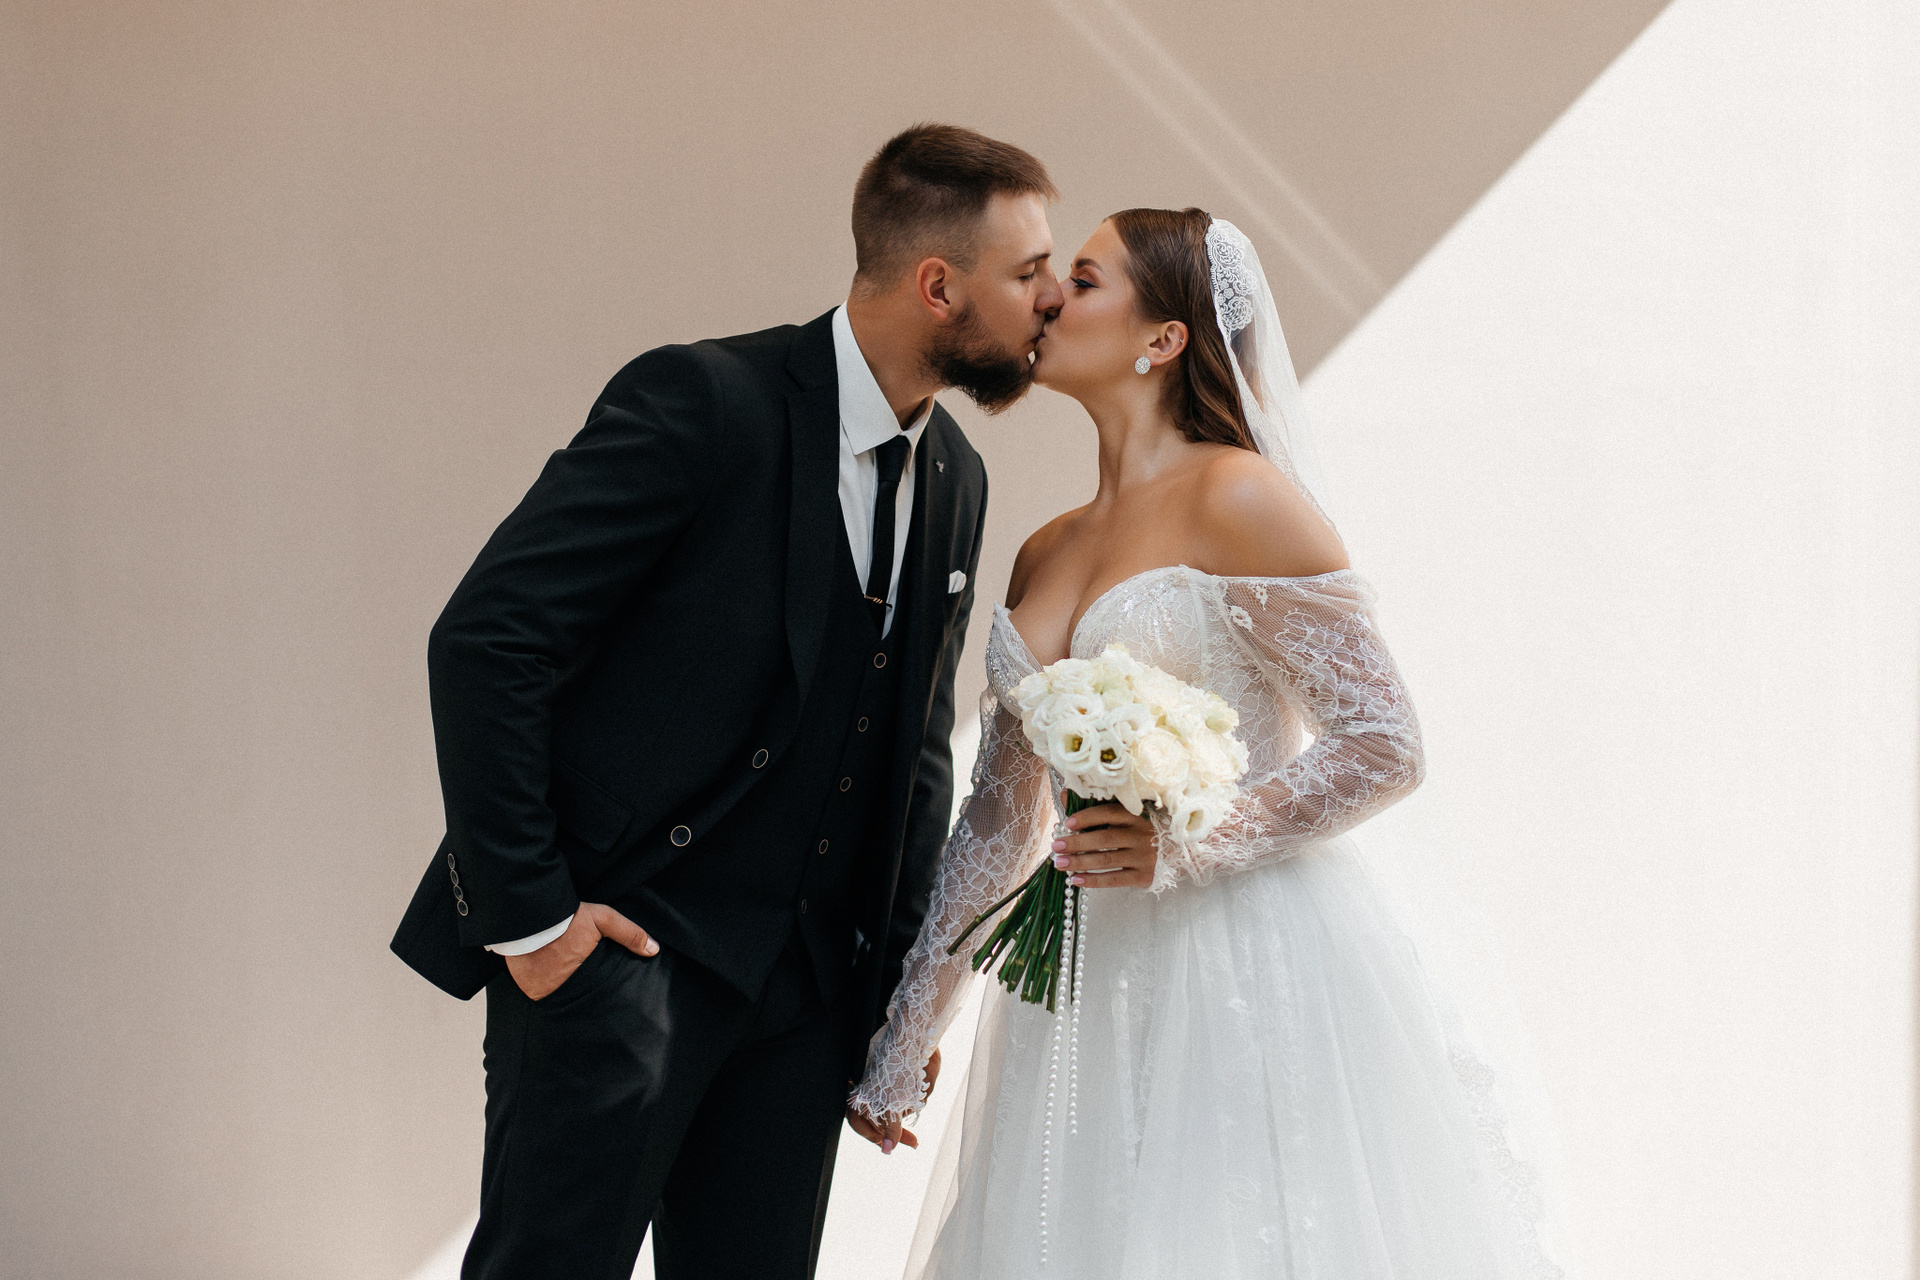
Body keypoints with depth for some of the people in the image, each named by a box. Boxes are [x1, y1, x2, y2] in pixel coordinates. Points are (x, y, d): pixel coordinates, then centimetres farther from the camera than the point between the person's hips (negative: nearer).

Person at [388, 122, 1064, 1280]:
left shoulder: (955, 479, 9)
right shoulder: (706, 402, -14)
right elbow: (484, 641, -16)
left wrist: (902, 976, 11)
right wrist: (524, 913, -16)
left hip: (808, 980, 7)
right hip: (621, 943, -7)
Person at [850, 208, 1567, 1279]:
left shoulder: (1238, 498, -8)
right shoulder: (1043, 556, 13)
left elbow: (1384, 749, -10)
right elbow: (1000, 822, 18)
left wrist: (1180, 847, -22)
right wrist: (899, 1050, 18)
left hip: (1253, 976, -6)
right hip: (1092, 994, 6)